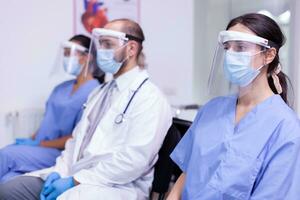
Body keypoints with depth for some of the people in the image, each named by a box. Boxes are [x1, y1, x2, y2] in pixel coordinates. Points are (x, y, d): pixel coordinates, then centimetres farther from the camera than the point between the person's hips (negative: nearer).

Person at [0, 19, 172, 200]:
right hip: (75, 175, 8)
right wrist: (59, 173, -1)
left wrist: (75, 181, -17)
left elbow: (133, 160, -19)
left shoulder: (149, 98, -9)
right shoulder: (99, 94, 20)